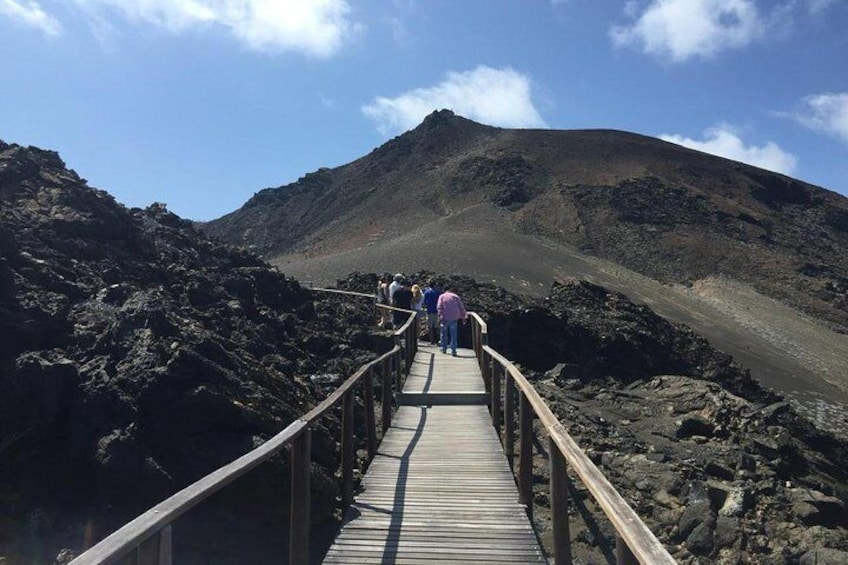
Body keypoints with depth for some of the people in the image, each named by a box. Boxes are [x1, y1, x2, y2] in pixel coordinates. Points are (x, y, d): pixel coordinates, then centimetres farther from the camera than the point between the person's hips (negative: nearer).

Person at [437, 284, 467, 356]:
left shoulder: (442, 296, 6)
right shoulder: (455, 296, 10)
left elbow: (439, 306, -8)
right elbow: (461, 307, 6)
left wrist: (440, 315, -14)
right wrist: (463, 317, 9)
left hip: (445, 317, 0)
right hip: (454, 318, 1)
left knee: (444, 333, 16)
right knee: (453, 334, 2)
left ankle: (444, 349, 23)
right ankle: (453, 351, -4)